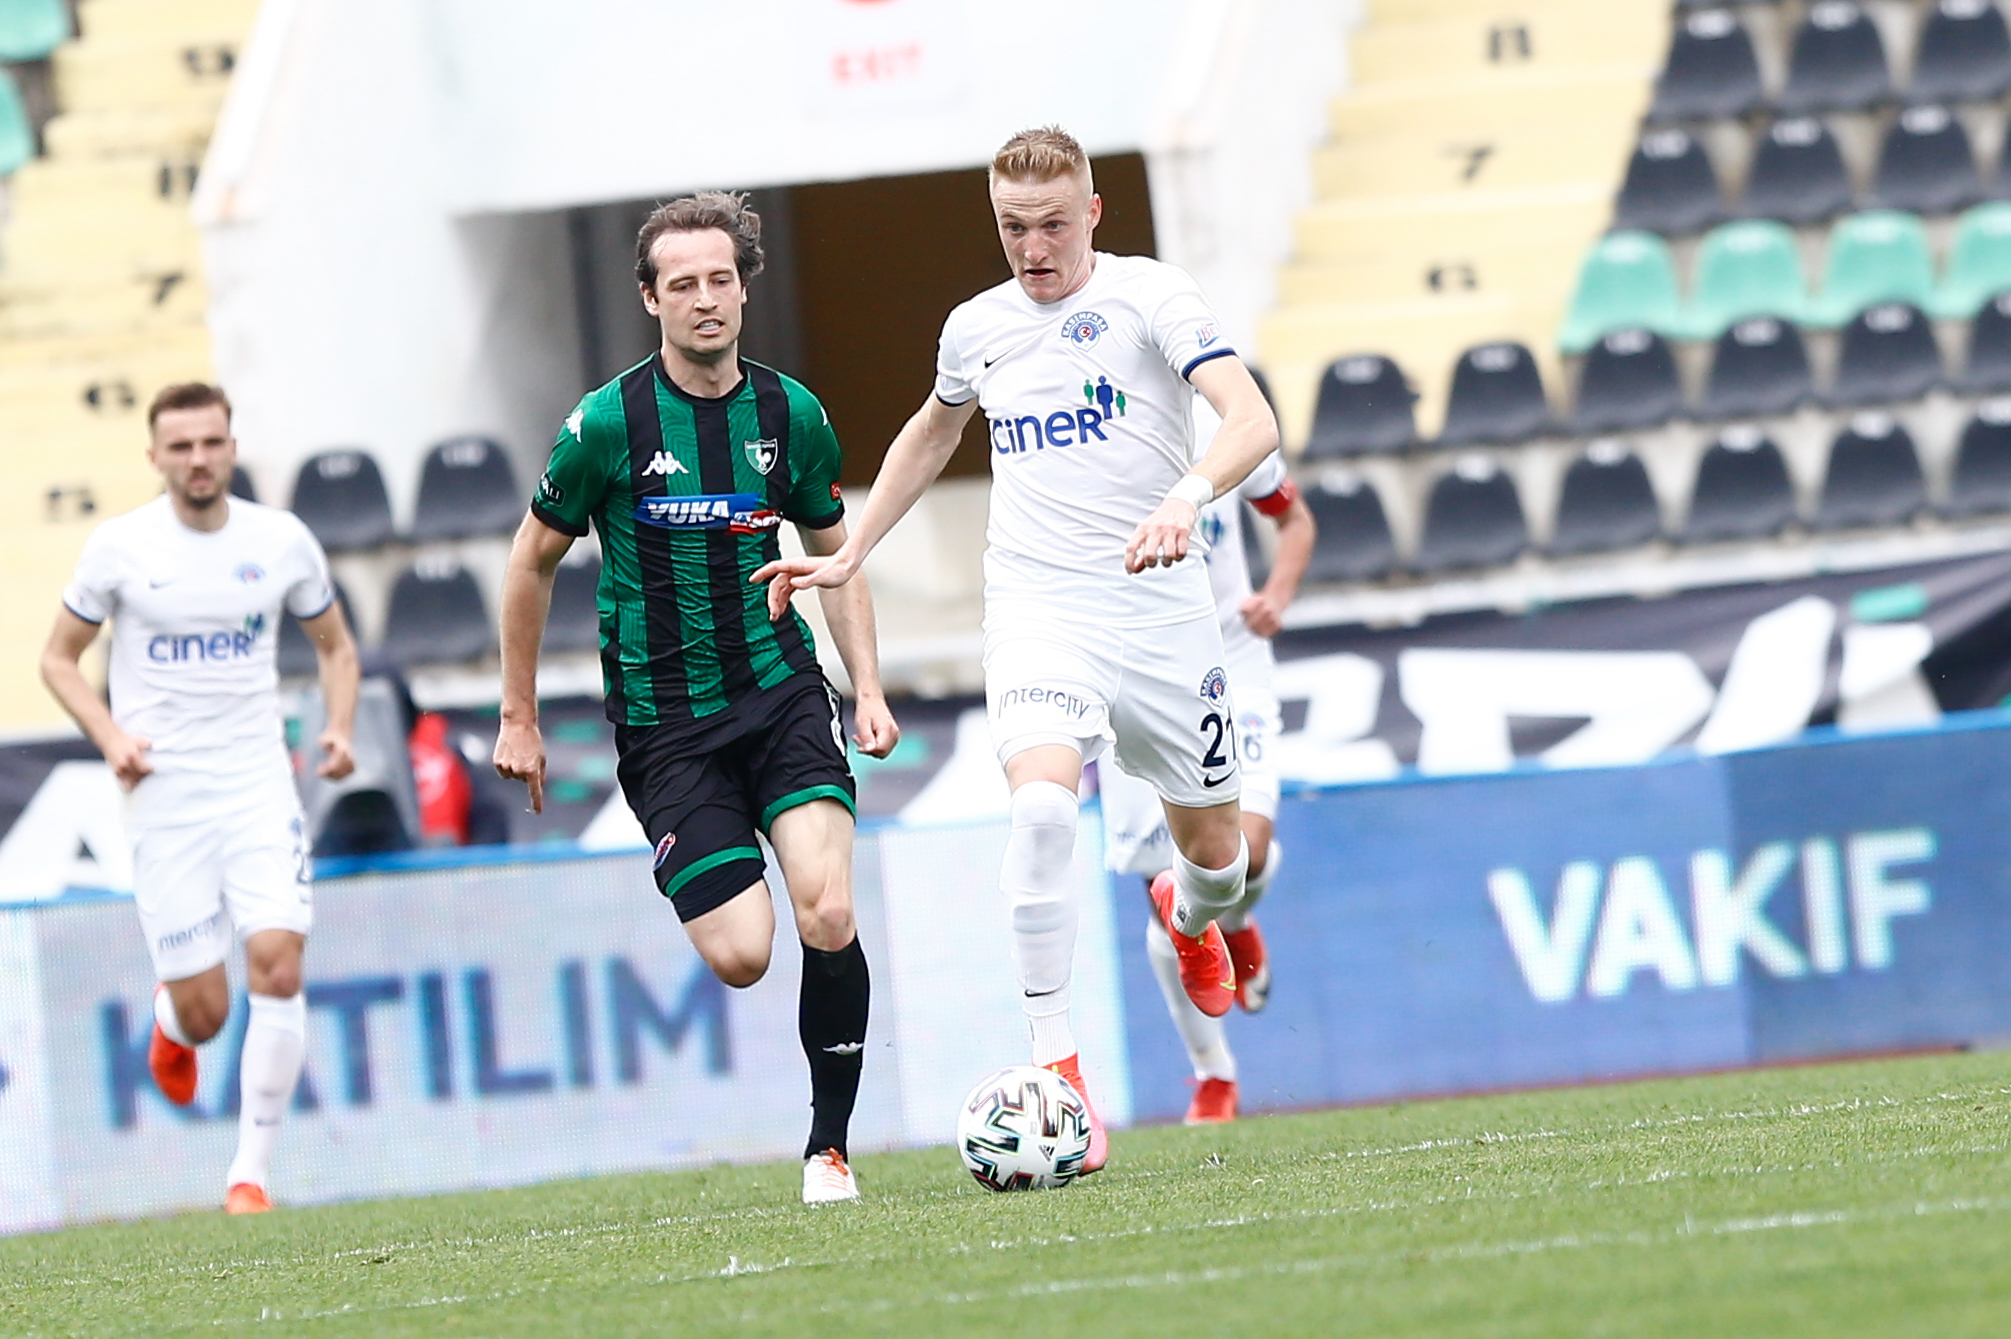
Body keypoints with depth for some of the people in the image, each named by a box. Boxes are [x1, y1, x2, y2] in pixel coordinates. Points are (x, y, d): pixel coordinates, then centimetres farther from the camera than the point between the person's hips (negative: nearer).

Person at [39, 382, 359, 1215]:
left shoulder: (282, 541, 3)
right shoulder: (120, 547, -3)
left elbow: (335, 646, 17)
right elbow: (59, 658, 8)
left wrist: (339, 727, -1)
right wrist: (109, 736, -9)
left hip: (259, 783, 1)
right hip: (165, 795, -1)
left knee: (278, 964, -18)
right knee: (205, 1009, -2)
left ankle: (251, 1171, -8)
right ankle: (172, 1021, 38)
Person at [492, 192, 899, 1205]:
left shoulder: (790, 414, 1)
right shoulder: (609, 423, -8)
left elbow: (832, 552, 16)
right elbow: (533, 561, 4)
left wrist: (868, 689, 5)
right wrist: (518, 720, 7)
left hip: (779, 687, 2)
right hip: (662, 720, -2)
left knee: (828, 913, -19)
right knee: (740, 956, -11)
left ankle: (829, 1145, -4)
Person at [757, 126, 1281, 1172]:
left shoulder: (1148, 297, -7)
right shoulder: (977, 329, 8)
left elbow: (1252, 421, -20)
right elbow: (932, 434, 30)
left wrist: (1186, 496, -39)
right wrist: (849, 556, 27)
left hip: (1159, 606, -1)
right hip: (1036, 604, 1)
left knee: (1216, 852, 9)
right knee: (1041, 803, -26)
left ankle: (1187, 914, 50)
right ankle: (1057, 1064, -24)